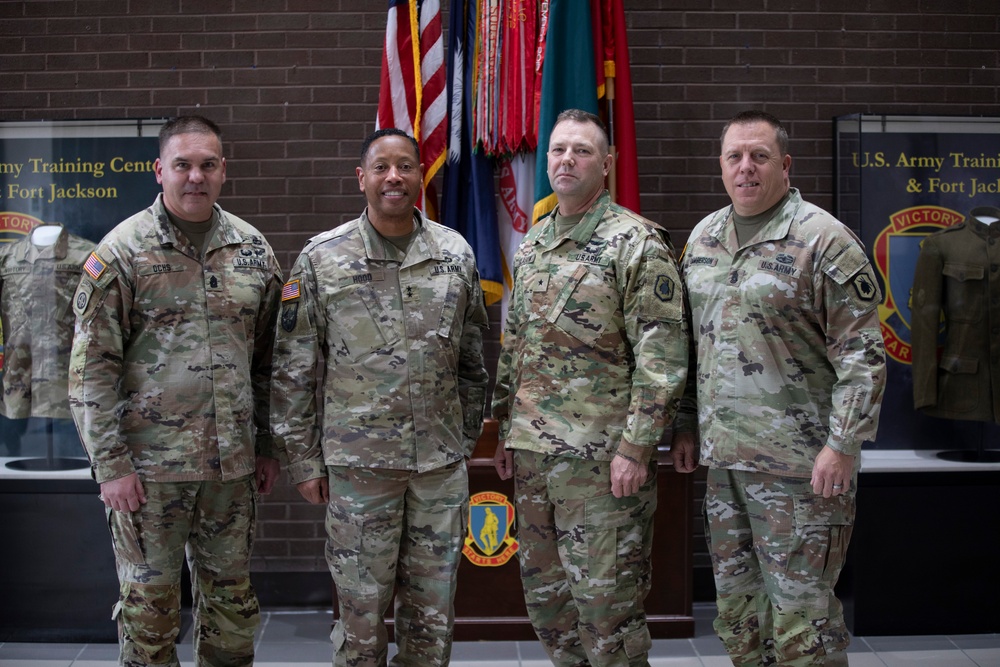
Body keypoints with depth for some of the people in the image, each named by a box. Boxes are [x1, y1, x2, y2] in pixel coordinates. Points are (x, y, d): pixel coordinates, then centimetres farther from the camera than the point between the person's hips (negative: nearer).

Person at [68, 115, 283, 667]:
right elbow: (92, 367, -7)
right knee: (149, 601, 7)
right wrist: (111, 463, -11)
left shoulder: (253, 250, 7)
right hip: (149, 465, -3)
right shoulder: (122, 251, -5)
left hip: (232, 462, 4)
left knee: (231, 595, 14)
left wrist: (268, 445, 11)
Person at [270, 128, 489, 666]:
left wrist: (467, 437, 10)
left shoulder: (456, 254, 4)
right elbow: (293, 369, -1)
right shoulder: (322, 258, -4)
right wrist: (303, 459, -2)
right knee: (361, 609, 8)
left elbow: (472, 361, 11)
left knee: (433, 613, 12)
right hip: (358, 462, -2)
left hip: (442, 461, 2)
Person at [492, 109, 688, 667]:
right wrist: (507, 429, 16)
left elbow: (662, 356, -14)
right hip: (532, 451, 7)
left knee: (606, 601, 0)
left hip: (602, 454, -7)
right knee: (545, 593, 16)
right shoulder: (532, 245, 13)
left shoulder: (637, 243, -9)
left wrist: (636, 447, -18)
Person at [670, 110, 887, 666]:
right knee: (735, 597, 16)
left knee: (799, 604, 0)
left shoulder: (823, 239, -9)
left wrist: (843, 444, -16)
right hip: (722, 455, 7)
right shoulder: (703, 238, 12)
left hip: (798, 462, -6)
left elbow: (862, 353, -12)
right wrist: (686, 424, 15)